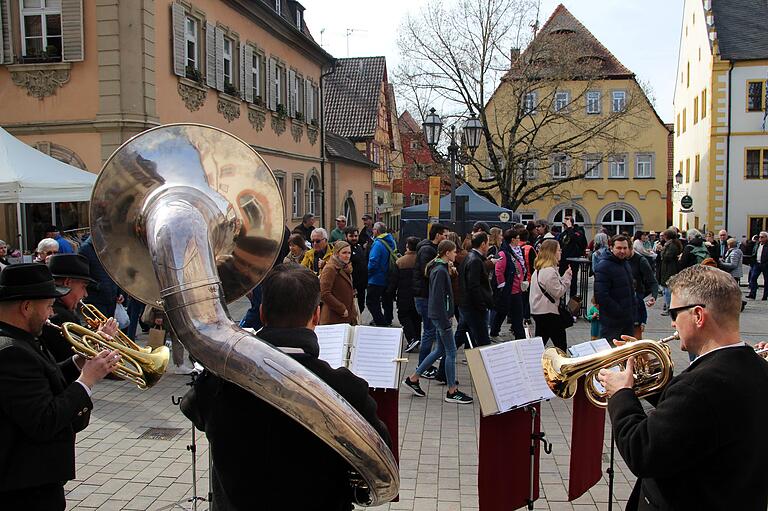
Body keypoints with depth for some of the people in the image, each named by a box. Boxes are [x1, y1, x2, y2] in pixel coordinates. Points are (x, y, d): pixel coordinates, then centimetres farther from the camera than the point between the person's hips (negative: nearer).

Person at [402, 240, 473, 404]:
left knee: (441, 350, 16)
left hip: (440, 315, 10)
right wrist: (445, 322, -21)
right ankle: (452, 392, 7)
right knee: (451, 352, -2)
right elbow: (438, 298, -21)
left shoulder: (440, 268, 13)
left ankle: (413, 379, 21)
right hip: (440, 316, -10)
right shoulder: (440, 271, -18)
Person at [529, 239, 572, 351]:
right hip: (548, 312, -10)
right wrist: (567, 277, -10)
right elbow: (558, 292, -18)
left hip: (538, 310, 10)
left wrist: (565, 277, 8)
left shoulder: (539, 269, 11)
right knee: (560, 343, 0)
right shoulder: (550, 271, -20)